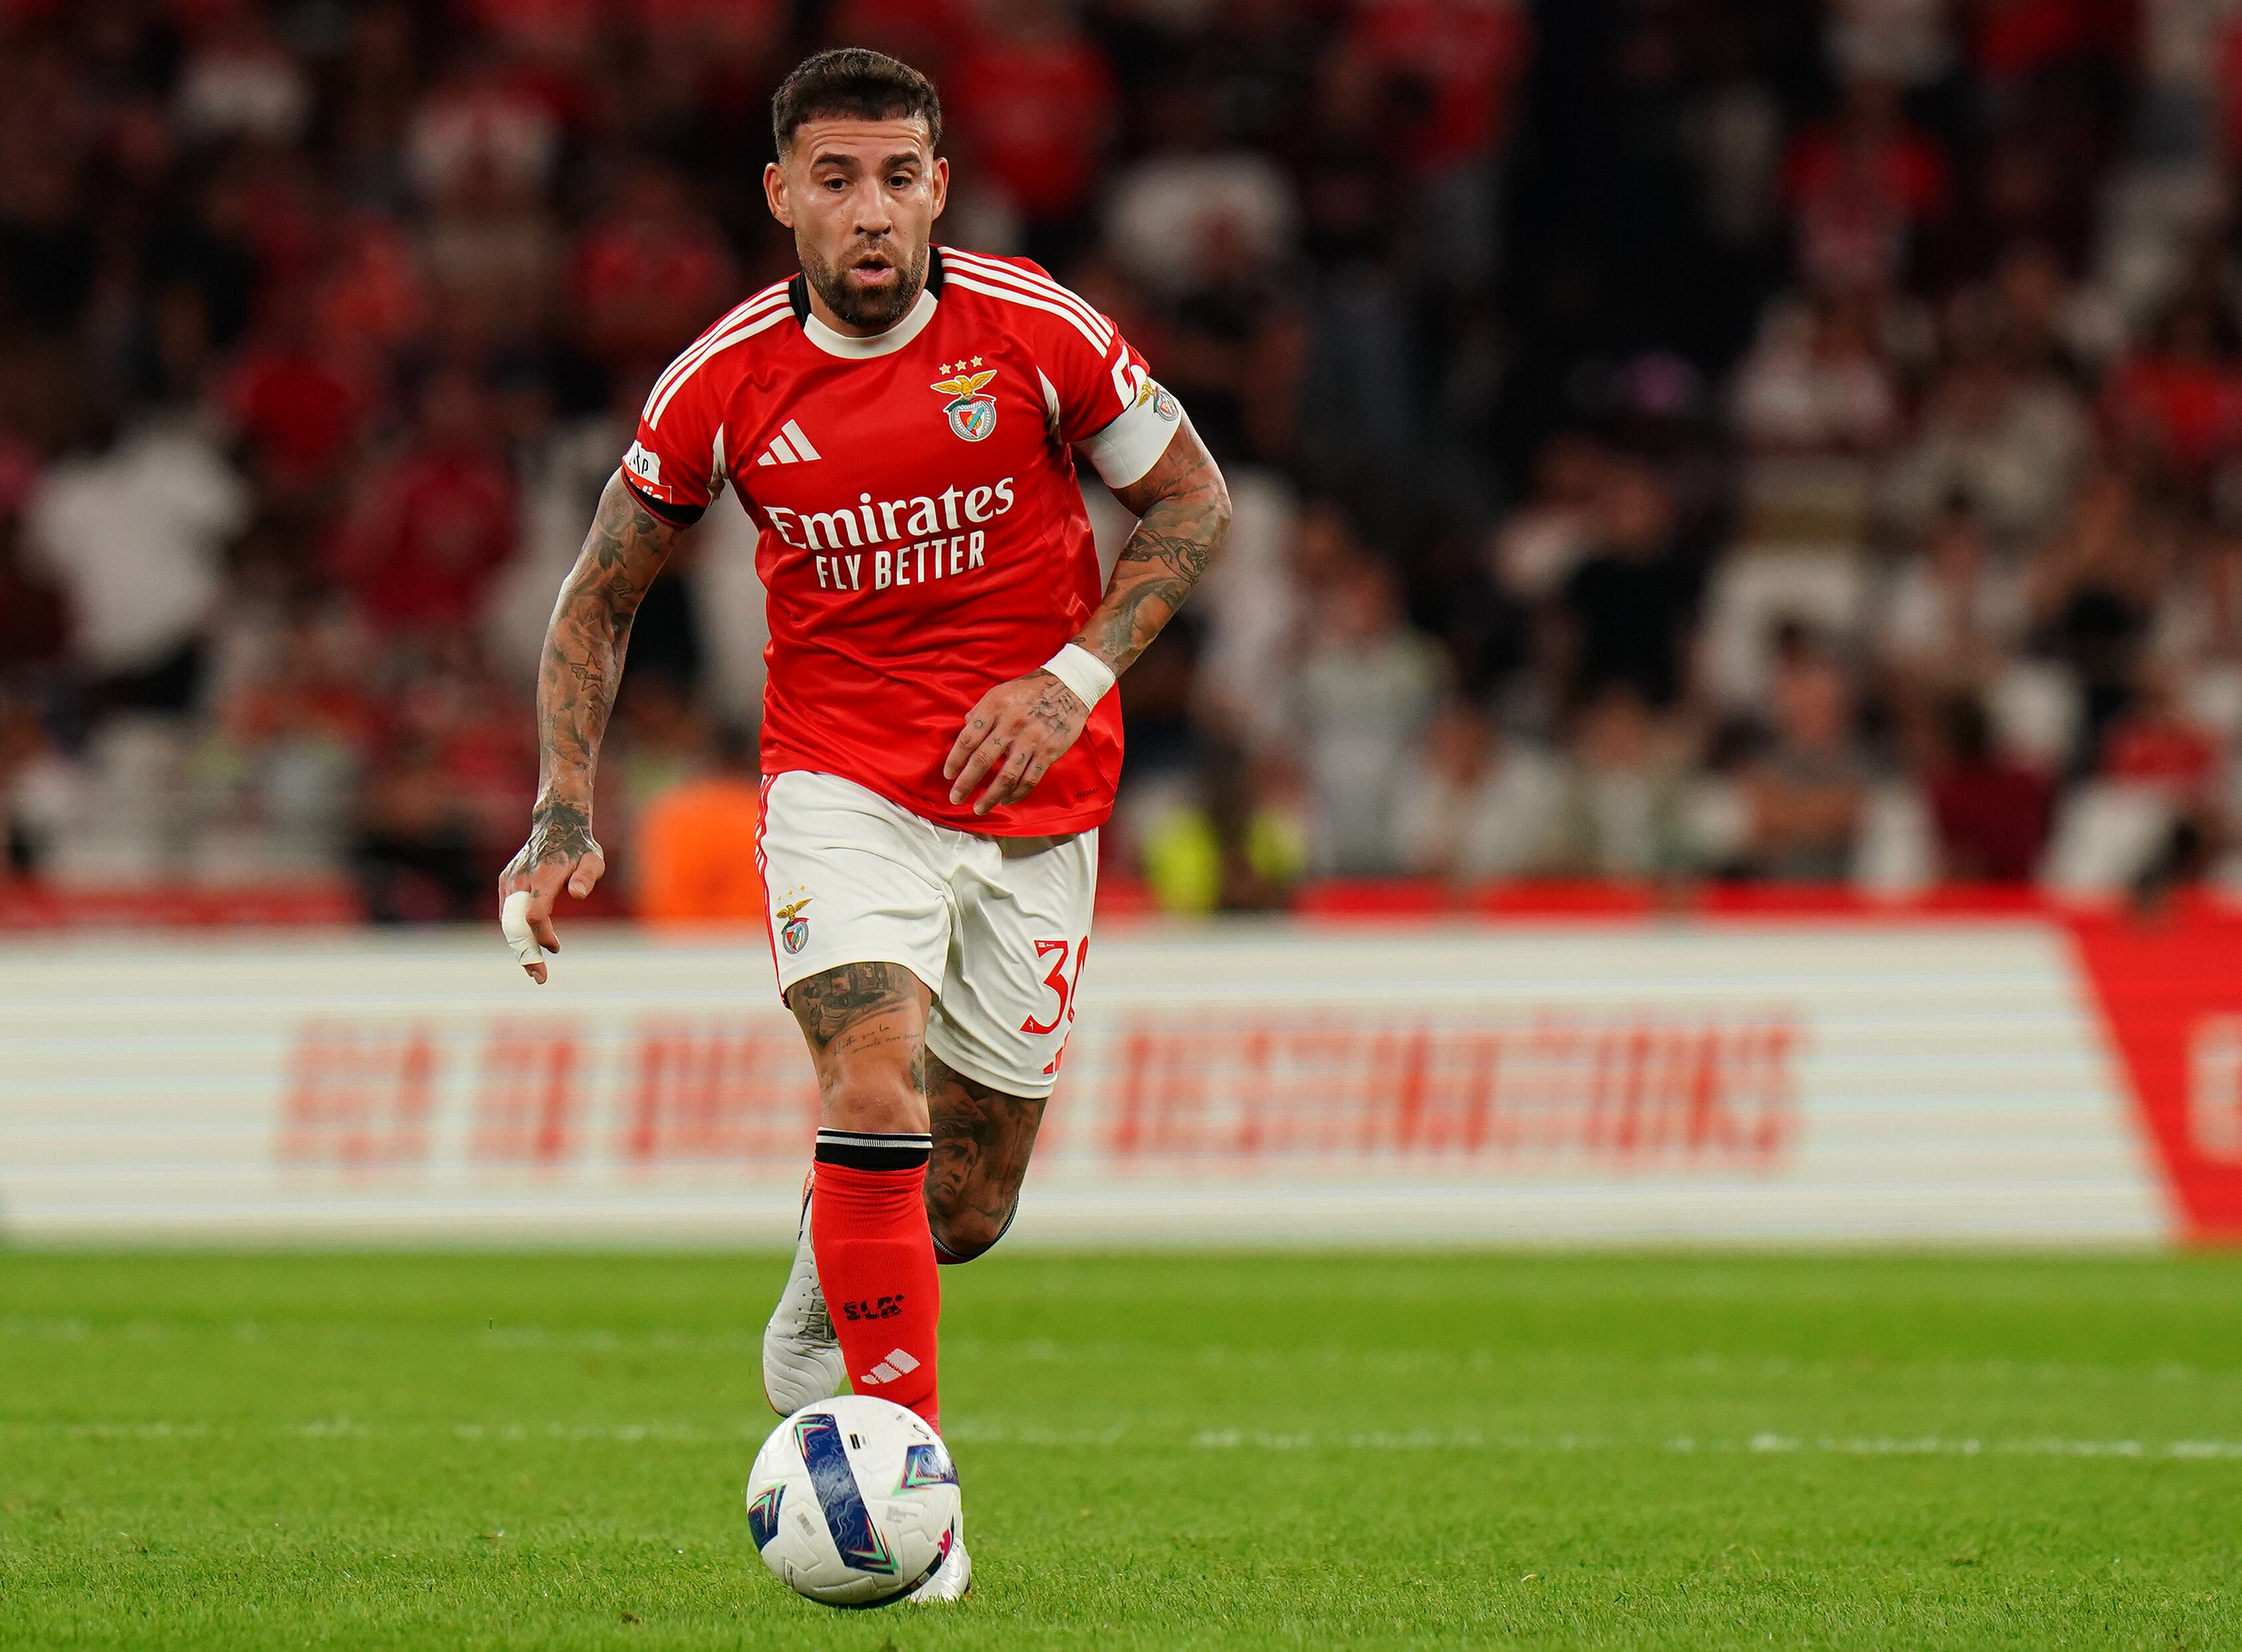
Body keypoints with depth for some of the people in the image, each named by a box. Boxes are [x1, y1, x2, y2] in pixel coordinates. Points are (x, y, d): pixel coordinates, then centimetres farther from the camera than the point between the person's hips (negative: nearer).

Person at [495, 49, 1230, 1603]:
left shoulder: (1036, 332, -10)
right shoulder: (726, 382, -7)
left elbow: (1194, 500, 2)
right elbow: (600, 597, 7)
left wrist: (1075, 676, -11)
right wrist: (567, 810, -4)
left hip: (1033, 799, 1)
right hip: (842, 786, -1)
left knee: (968, 1208, 6)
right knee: (875, 1087, -26)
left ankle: (819, 1303, 42)